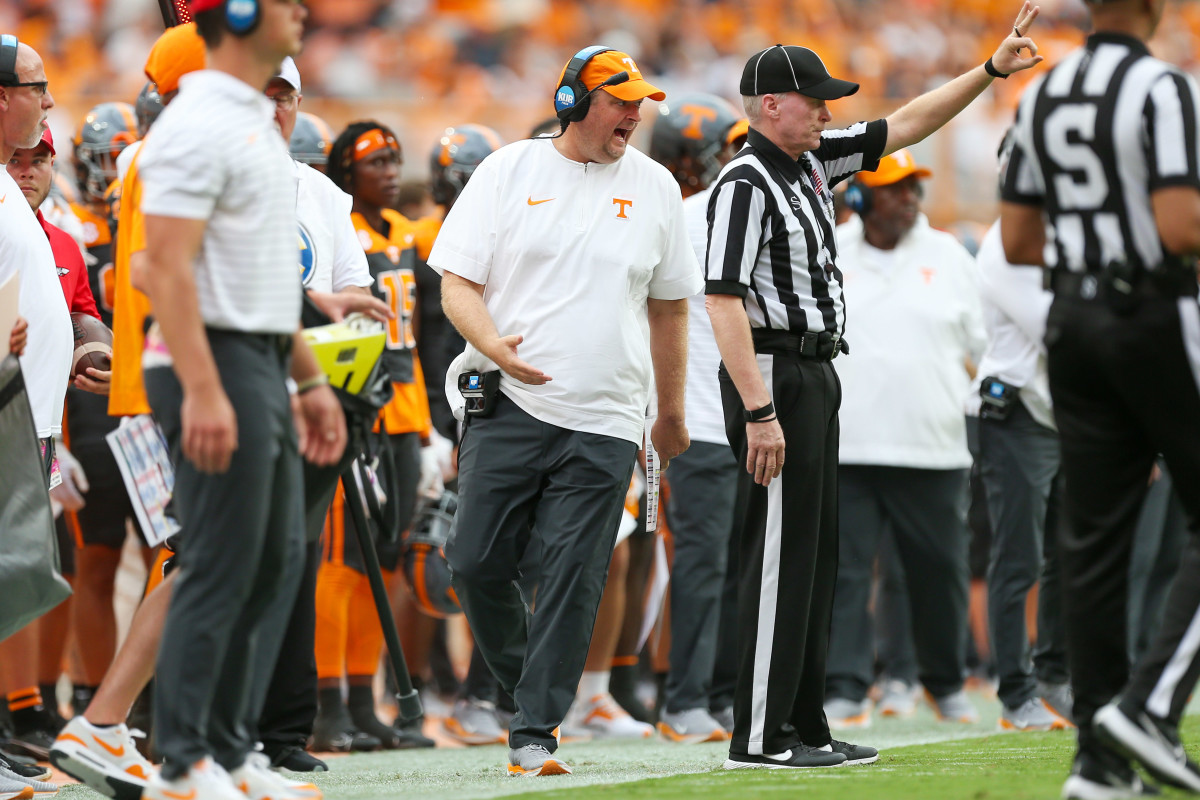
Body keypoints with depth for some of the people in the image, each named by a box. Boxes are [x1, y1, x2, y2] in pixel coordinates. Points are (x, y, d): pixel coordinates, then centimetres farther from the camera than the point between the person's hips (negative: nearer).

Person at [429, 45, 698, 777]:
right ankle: (525, 683, 21)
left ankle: (535, 735, -3)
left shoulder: (655, 187, 10)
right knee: (477, 562, -3)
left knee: (573, 577, -7)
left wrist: (672, 412, 21)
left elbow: (669, 306, 18)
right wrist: (491, 343, -19)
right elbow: (457, 283, 1)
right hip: (510, 405, -1)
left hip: (604, 422, 1)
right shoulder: (509, 171, 4)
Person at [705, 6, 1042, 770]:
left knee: (816, 554, 11)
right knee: (780, 553, -9)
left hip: (816, 374, 10)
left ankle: (805, 727, 15)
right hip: (773, 373, -10)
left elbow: (908, 125, 20)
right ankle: (760, 738, -6)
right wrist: (759, 413, -27)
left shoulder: (815, 159, 12)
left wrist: (991, 69, 12)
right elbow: (725, 301, -22)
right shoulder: (746, 184, -15)